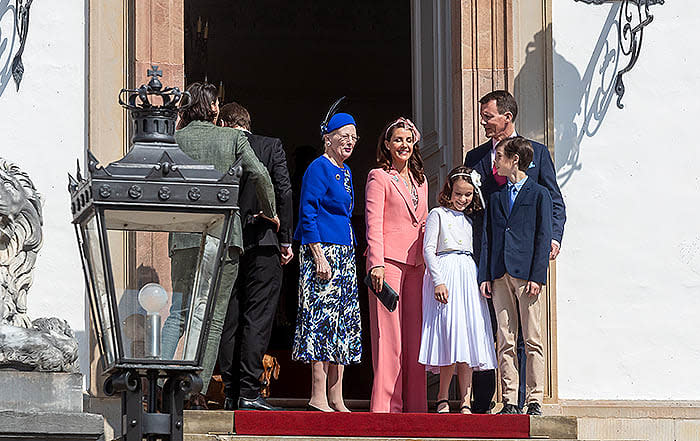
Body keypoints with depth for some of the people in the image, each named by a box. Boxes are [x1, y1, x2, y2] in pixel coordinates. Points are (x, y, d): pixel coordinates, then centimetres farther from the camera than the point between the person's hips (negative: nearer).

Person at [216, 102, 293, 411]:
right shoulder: (271, 146, 1)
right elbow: (283, 193, -4)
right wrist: (286, 240, 0)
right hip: (262, 245, -2)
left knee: (228, 322, 7)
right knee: (257, 321, -3)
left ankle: (231, 394, 7)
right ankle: (248, 393, -9)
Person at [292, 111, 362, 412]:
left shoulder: (345, 172, 19)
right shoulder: (319, 168, -7)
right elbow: (308, 214, -13)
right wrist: (319, 256, -19)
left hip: (345, 252, 9)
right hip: (323, 250, -9)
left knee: (343, 323, 7)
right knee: (323, 319, -11)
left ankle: (336, 400, 8)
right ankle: (319, 398, -11)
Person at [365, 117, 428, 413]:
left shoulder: (420, 181, 20)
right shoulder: (379, 177, 2)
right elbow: (374, 223, -7)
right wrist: (376, 263, -17)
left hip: (415, 263, 6)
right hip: (388, 260, -6)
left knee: (414, 333, 3)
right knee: (388, 333, -8)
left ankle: (414, 403, 6)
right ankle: (385, 403, -7)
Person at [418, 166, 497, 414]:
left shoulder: (470, 219, 20)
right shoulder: (438, 214, 5)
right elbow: (428, 249, -3)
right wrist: (438, 280, -13)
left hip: (469, 278, 5)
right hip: (445, 275, -5)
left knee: (468, 336, -2)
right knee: (450, 331, -13)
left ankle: (465, 401, -3)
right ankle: (443, 399, -6)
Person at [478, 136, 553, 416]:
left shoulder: (539, 194, 3)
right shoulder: (496, 198, 18)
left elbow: (543, 236, -3)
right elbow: (488, 238, 15)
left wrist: (537, 277, -11)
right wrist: (485, 275, 5)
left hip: (527, 275, -5)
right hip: (500, 275, 5)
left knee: (532, 340, -3)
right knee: (505, 342, 3)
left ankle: (535, 400, -2)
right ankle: (510, 401, 4)